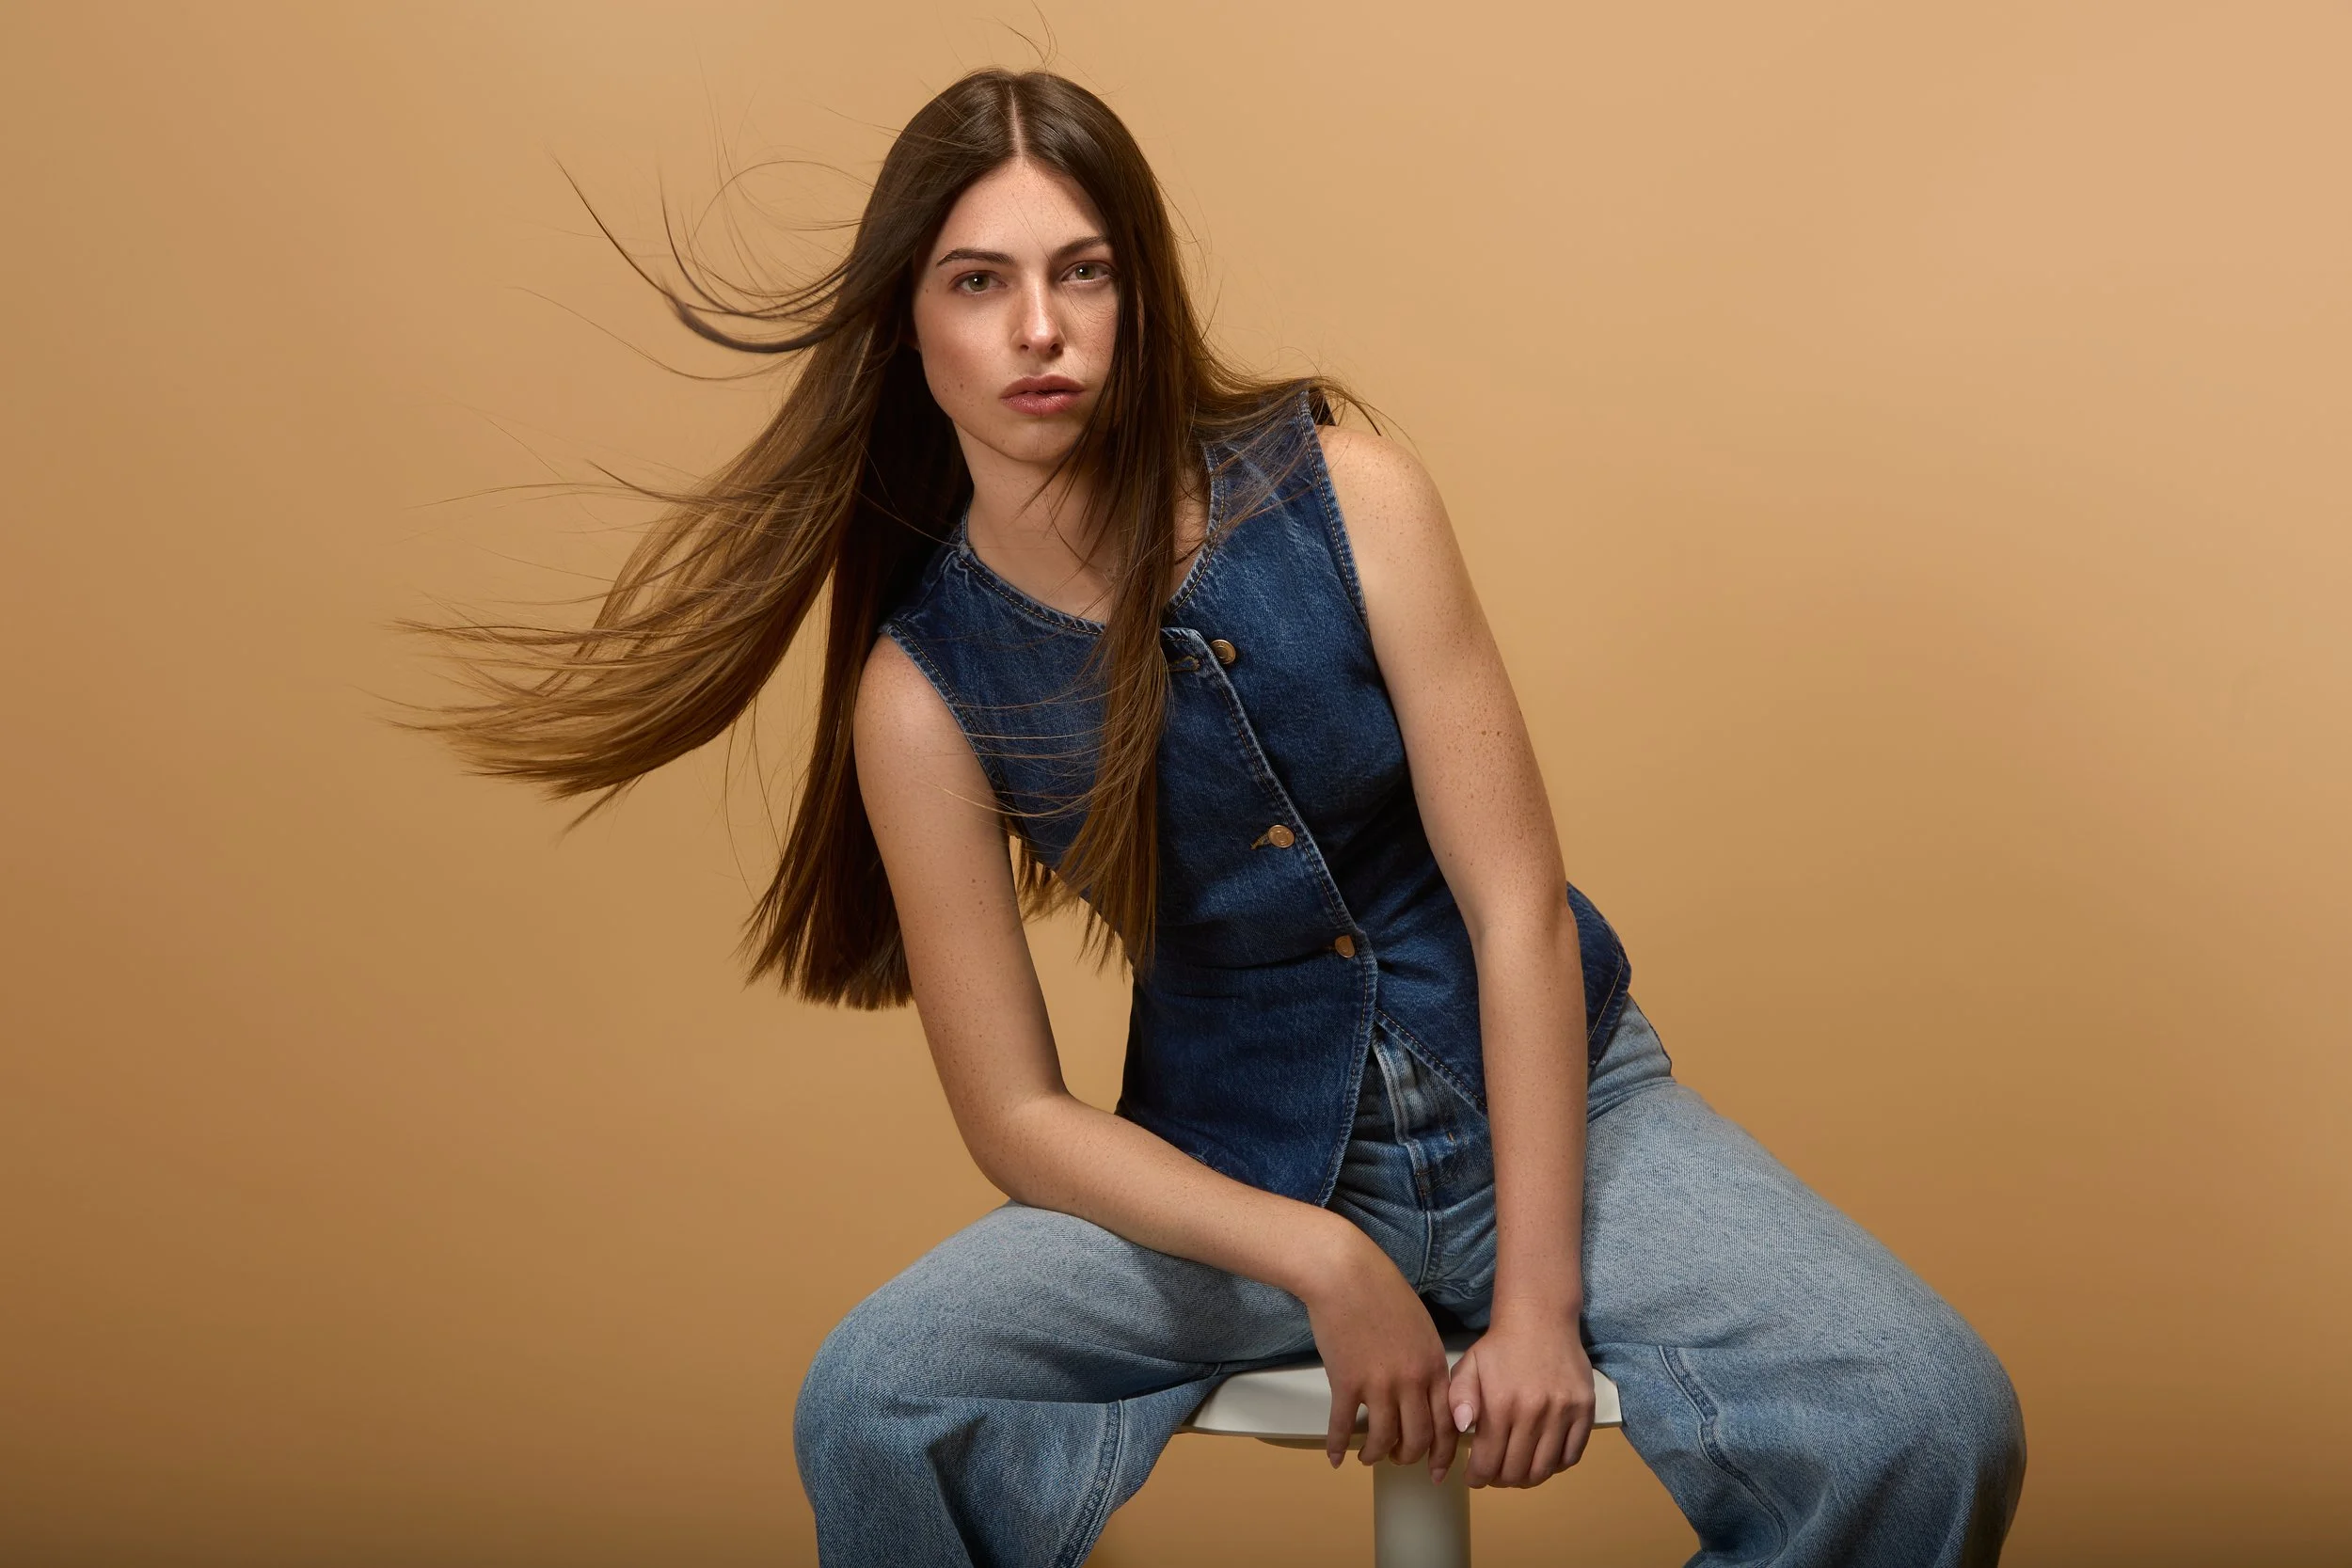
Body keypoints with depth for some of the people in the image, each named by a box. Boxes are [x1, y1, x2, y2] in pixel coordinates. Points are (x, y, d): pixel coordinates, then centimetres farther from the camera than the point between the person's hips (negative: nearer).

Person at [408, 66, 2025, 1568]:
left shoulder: (1341, 495, -10)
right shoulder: (924, 679, -9)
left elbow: (1521, 907, -11)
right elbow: (1017, 1112, -7)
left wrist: (1535, 1301, -16)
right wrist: (1317, 1259, -21)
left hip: (1549, 1100, 1)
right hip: (1232, 1165, 0)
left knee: (1933, 1420, -22)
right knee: (871, 1409, -26)